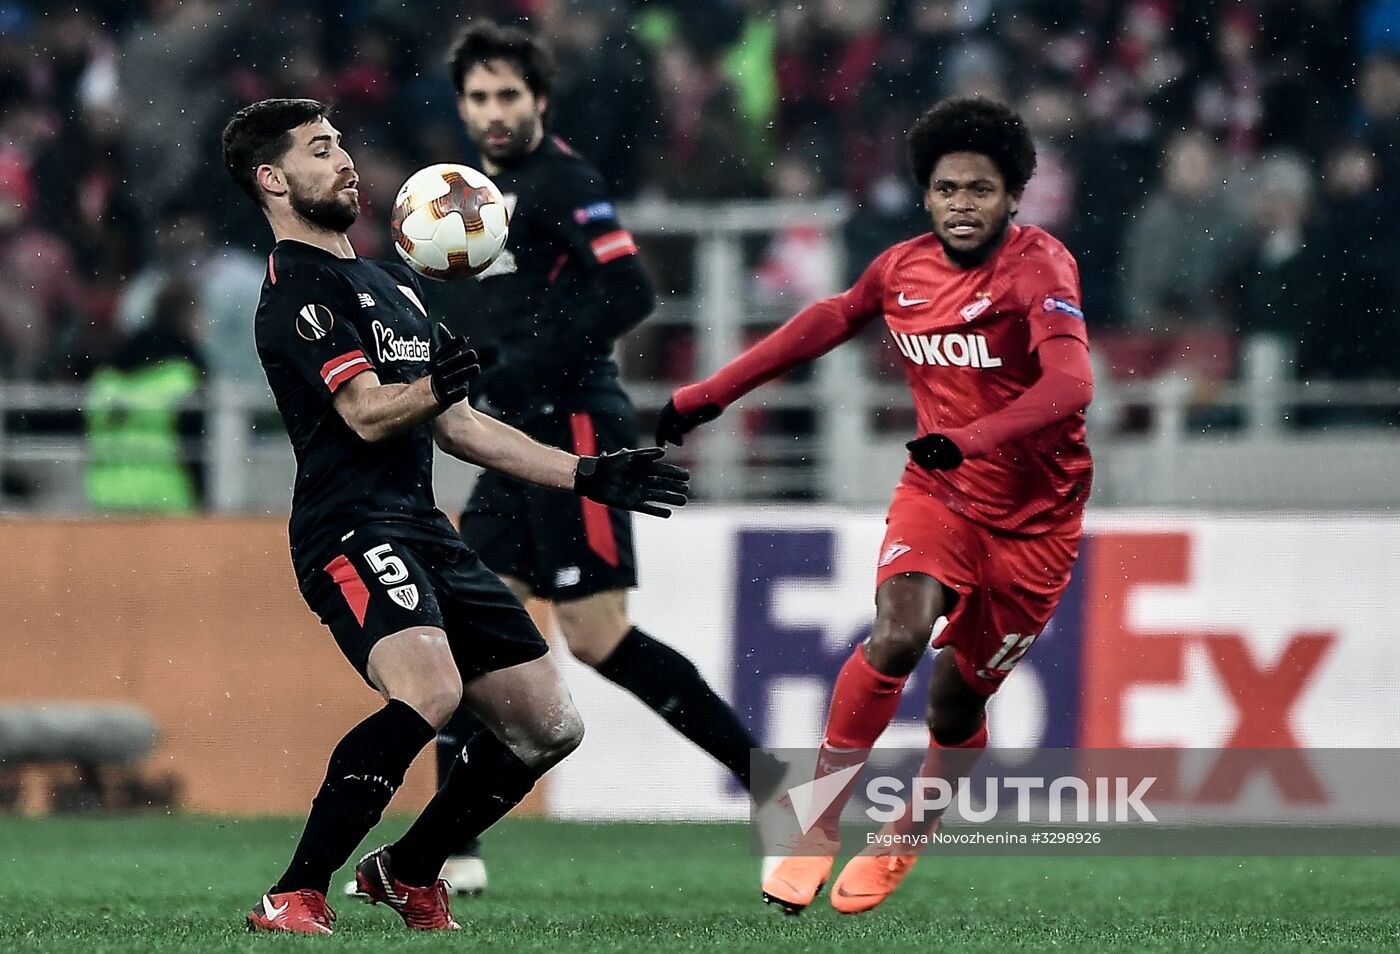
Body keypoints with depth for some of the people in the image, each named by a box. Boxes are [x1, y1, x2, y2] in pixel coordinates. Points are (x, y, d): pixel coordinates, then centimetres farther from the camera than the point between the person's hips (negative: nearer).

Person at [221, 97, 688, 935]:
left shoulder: (390, 285, 24)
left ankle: (406, 872, 23)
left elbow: (458, 427, 27)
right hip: (354, 529, -9)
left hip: (427, 535, 9)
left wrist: (588, 475, 24)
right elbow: (367, 414, -17)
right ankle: (294, 898, -30)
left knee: (550, 725, 6)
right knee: (430, 691, -33)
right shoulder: (300, 286, -6)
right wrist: (432, 389, -37)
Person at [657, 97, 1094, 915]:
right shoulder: (903, 269, -1)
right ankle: (819, 825, -16)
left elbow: (1071, 382, -33)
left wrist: (972, 439, -48)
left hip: (1033, 519, -2)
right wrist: (708, 396, 20)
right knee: (897, 637, -24)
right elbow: (827, 324, 18)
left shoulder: (1039, 267, -18)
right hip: (937, 490, 2)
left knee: (960, 697, 6)